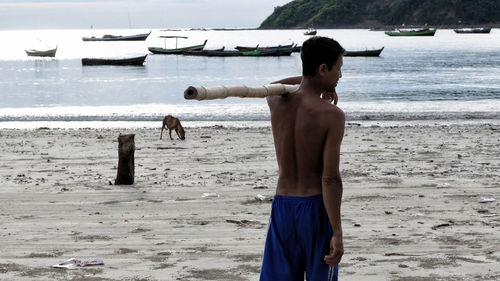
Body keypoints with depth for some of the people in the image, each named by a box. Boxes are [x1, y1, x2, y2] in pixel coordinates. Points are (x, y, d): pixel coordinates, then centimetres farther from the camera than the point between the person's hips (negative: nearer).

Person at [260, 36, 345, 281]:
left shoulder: (276, 103, 1)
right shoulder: (331, 115, -14)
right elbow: (330, 178, -17)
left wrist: (307, 80, 27)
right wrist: (337, 233, -14)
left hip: (281, 206, 4)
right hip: (315, 207, -4)